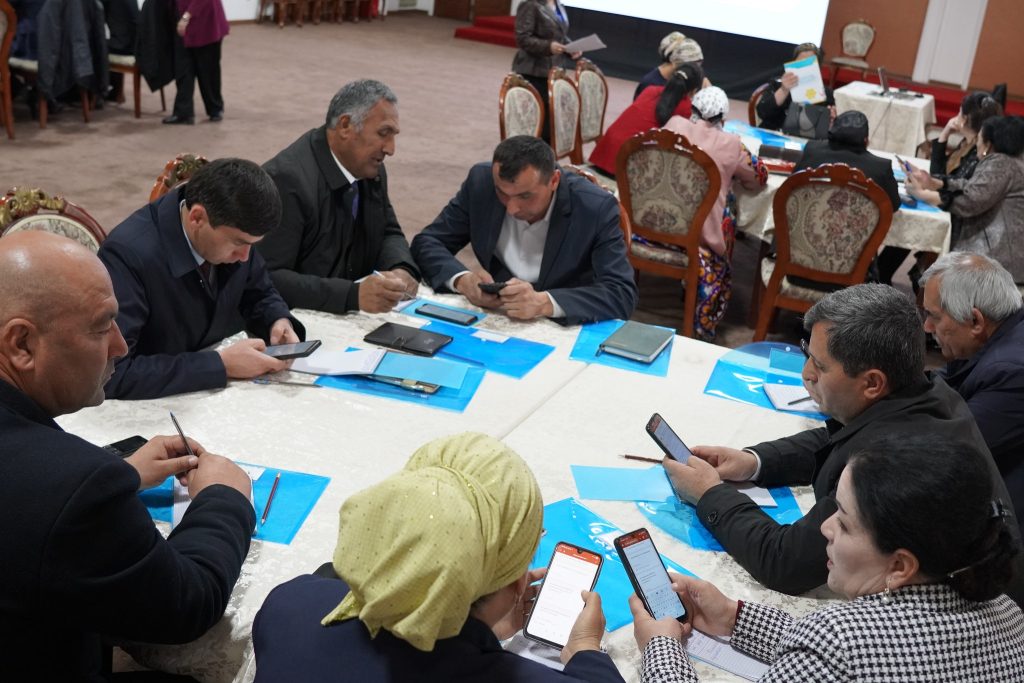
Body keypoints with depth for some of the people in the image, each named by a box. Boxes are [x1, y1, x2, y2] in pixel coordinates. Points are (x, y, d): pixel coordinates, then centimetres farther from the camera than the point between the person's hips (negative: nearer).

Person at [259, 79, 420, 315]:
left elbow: (389, 233, 16)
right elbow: (267, 278, -24)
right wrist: (353, 294, -33)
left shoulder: (371, 169, 3)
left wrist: (400, 270, -7)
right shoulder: (286, 179, -20)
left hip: (353, 318, 8)